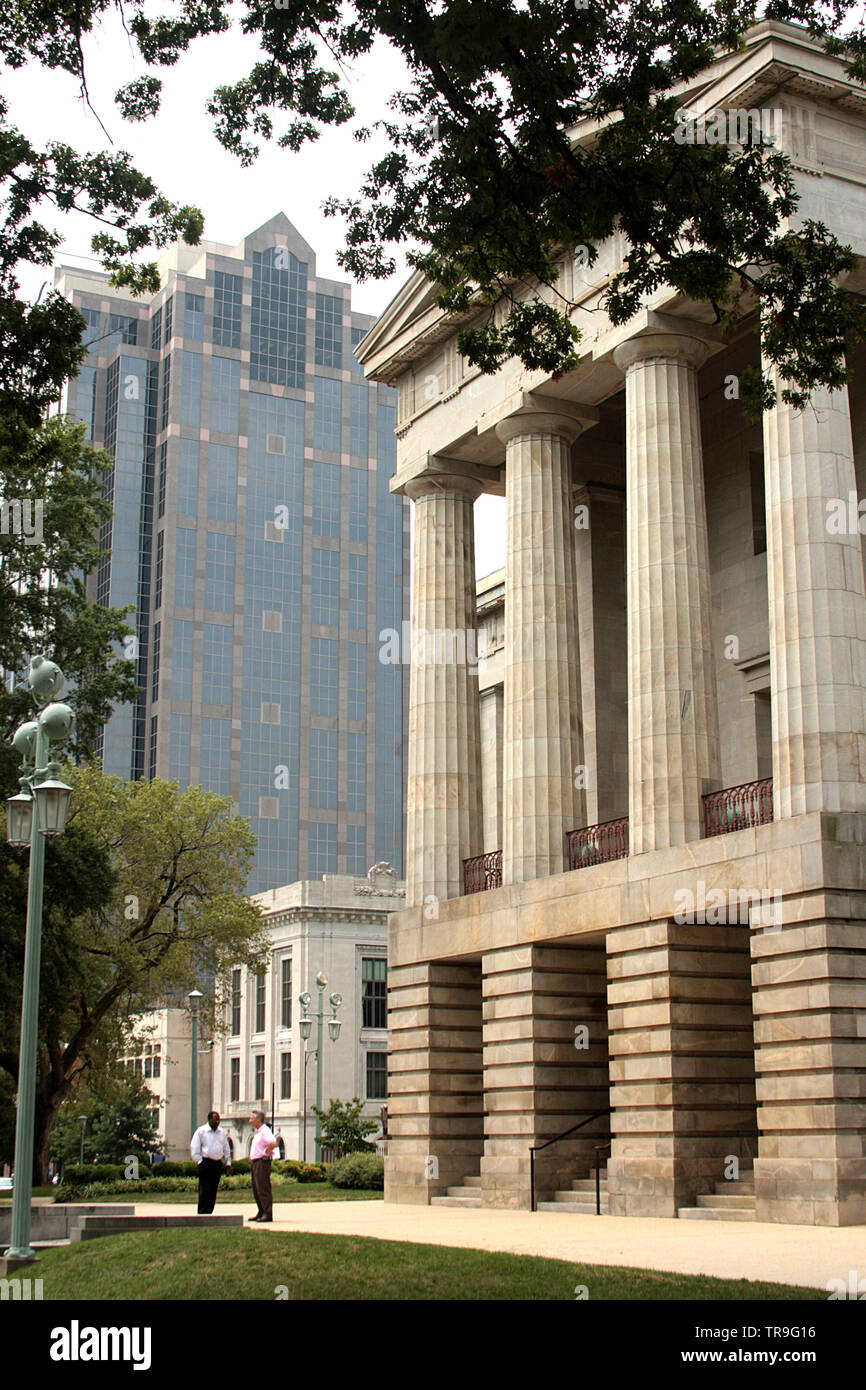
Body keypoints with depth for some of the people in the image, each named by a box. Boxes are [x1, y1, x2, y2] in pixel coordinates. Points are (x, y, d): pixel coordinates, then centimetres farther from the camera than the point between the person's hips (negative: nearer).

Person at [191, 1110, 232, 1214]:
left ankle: (209, 1213, 10)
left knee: (213, 1191, 5)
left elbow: (226, 1149, 21)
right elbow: (194, 1149, -2)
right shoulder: (201, 1131, -1)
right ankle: (201, 1214, -7)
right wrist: (200, 1162, -8)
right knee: (204, 1191, -9)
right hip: (205, 1162, -5)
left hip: (218, 1164, 5)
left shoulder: (222, 1132, 14)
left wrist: (228, 1162, 14)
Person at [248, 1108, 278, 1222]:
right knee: (256, 1189, 12)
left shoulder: (265, 1131, -14)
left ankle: (268, 1214, -8)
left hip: (262, 1162, -10)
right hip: (254, 1162, 10)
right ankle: (261, 1213, 18)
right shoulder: (256, 1131, 17)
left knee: (263, 1189, -9)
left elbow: (273, 1143, -30)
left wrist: (266, 1153, -19)